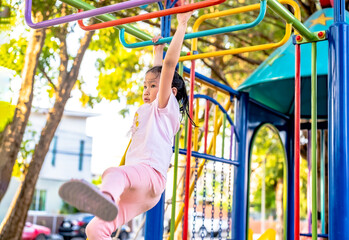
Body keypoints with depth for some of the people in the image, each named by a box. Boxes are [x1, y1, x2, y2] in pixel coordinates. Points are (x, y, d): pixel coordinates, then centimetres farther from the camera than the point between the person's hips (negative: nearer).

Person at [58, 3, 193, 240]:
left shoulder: (166, 105, 9)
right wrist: (158, 46, 55)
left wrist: (182, 25, 0)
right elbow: (157, 71, 44)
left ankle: (106, 197, -75)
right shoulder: (147, 109, 31)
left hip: (150, 172, -9)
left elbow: (169, 64, -1)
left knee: (114, 172, -43)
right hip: (134, 188, 9)